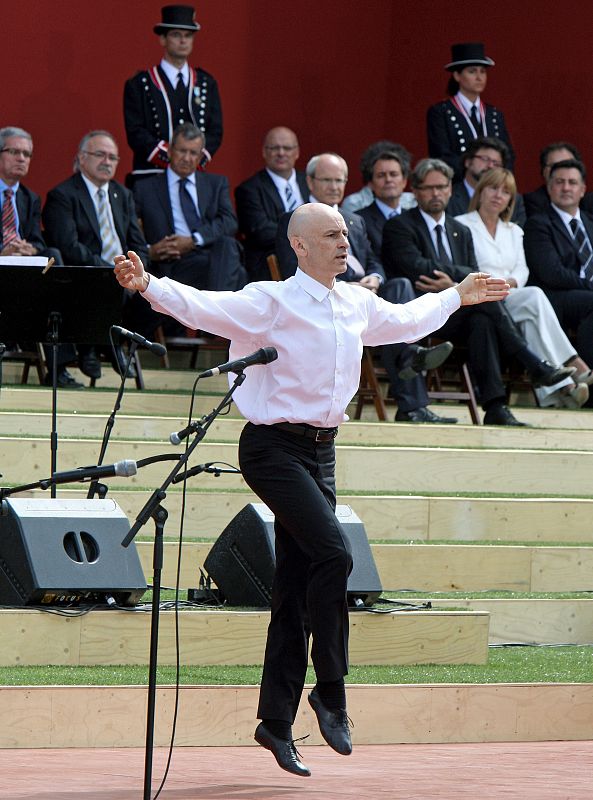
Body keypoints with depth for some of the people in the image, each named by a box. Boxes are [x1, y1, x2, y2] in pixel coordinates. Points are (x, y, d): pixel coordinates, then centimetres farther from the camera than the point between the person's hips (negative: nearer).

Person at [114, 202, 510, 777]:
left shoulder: (358, 306, 12)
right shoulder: (270, 302, -9)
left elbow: (406, 320, 33)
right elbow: (201, 306, -20)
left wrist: (457, 297, 42)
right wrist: (148, 286, -36)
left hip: (321, 449, 7)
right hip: (275, 446, -7)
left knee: (296, 588, 7)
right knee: (333, 552, -23)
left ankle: (276, 722, 11)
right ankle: (330, 690, -10)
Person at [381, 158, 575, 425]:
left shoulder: (460, 231, 23)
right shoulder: (399, 226, 4)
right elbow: (417, 268, -13)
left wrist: (452, 283, -14)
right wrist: (461, 275, -11)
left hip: (457, 317, 5)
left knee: (481, 321, -33)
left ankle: (494, 406, -43)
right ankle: (535, 367, -31)